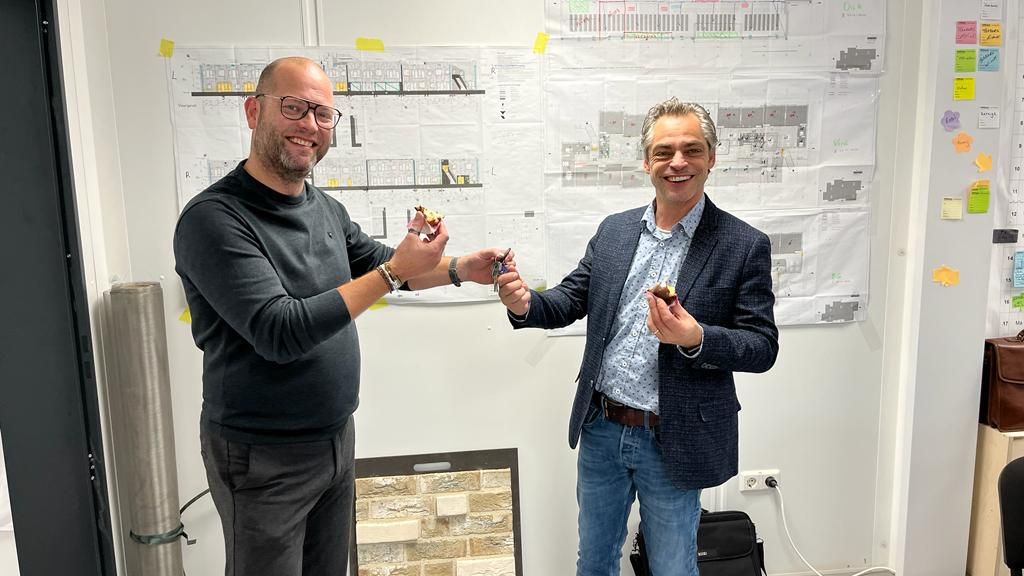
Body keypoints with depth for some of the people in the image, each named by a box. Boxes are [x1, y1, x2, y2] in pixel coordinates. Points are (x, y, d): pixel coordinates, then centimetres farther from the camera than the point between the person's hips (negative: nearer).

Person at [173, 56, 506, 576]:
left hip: (336, 437, 7)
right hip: (263, 458, -7)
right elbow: (280, 333, -27)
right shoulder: (214, 219, -20)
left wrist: (459, 269, 3)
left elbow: (378, 263, 17)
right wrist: (395, 271, -28)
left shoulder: (325, 208, 3)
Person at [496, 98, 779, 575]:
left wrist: (697, 339, -29)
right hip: (601, 429, 4)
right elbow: (571, 300, 6)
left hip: (672, 443, -3)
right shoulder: (614, 230, 3)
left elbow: (762, 347, -10)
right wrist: (525, 304, -16)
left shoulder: (744, 246, -10)